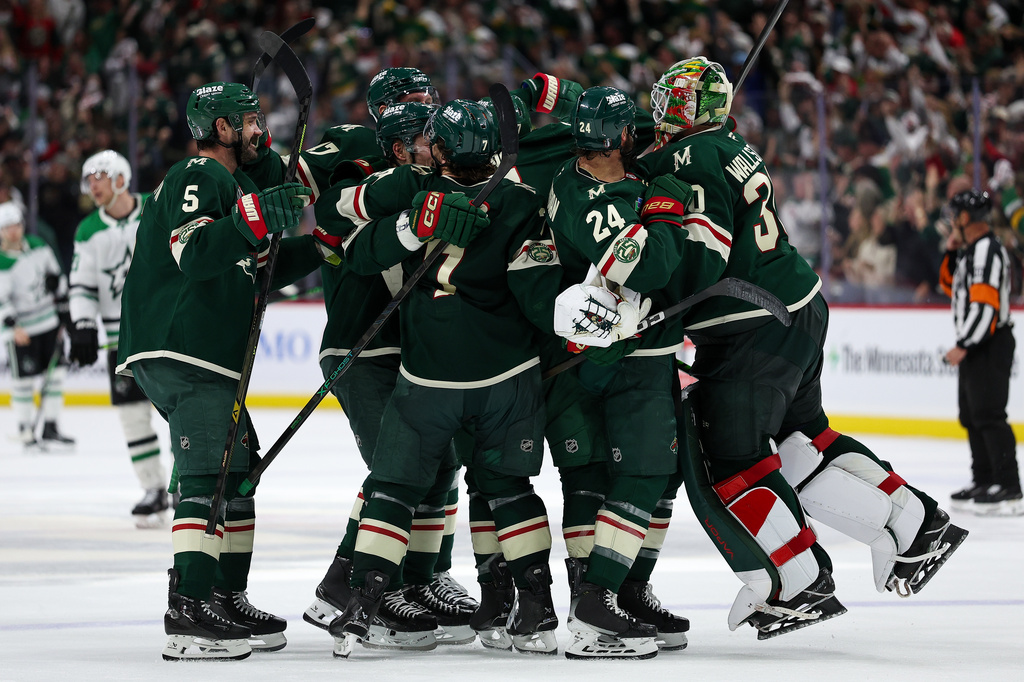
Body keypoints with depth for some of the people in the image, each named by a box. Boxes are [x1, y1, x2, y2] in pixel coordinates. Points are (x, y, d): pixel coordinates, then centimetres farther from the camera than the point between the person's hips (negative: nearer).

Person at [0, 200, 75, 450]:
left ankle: (50, 428, 11)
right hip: (20, 329, -6)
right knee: (24, 380, -3)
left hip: (49, 321, 6)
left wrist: (63, 311, 11)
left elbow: (56, 277, 11)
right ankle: (25, 430, 9)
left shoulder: (38, 246, 1)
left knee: (55, 373, 4)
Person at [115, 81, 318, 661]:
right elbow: (194, 253, -26)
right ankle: (190, 611, -24)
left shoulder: (226, 184, 26)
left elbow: (255, 274, 29)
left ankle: (229, 602, 19)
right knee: (212, 477, -17)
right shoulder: (197, 179, -8)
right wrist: (255, 219, -36)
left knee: (239, 471, 15)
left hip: (207, 359, 11)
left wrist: (315, 247, 23)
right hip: (181, 353, -11)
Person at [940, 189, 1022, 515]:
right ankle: (985, 481, 23)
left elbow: (985, 305, -24)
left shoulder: (988, 252, -18)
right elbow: (951, 286, 26)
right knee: (972, 415, 16)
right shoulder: (970, 251, 15)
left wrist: (963, 347, -24)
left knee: (988, 415, -14)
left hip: (990, 345, -11)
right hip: (974, 344, 11)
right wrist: (951, 252, 13)